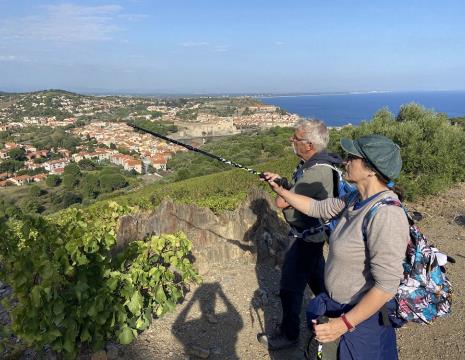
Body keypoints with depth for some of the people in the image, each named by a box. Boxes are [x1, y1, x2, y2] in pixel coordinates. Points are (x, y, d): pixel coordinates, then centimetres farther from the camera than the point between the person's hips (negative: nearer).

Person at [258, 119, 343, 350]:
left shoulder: (316, 172, -30)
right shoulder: (309, 162, 2)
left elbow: (281, 202, -28)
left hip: (306, 237, -10)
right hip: (311, 233, 10)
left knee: (290, 287, 2)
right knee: (316, 276, 26)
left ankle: (288, 335, 19)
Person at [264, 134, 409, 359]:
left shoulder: (386, 215, -30)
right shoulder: (356, 200, -3)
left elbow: (387, 286, -30)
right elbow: (317, 208, 10)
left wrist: (344, 323, -28)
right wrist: (281, 190, 7)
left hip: (363, 316, -8)